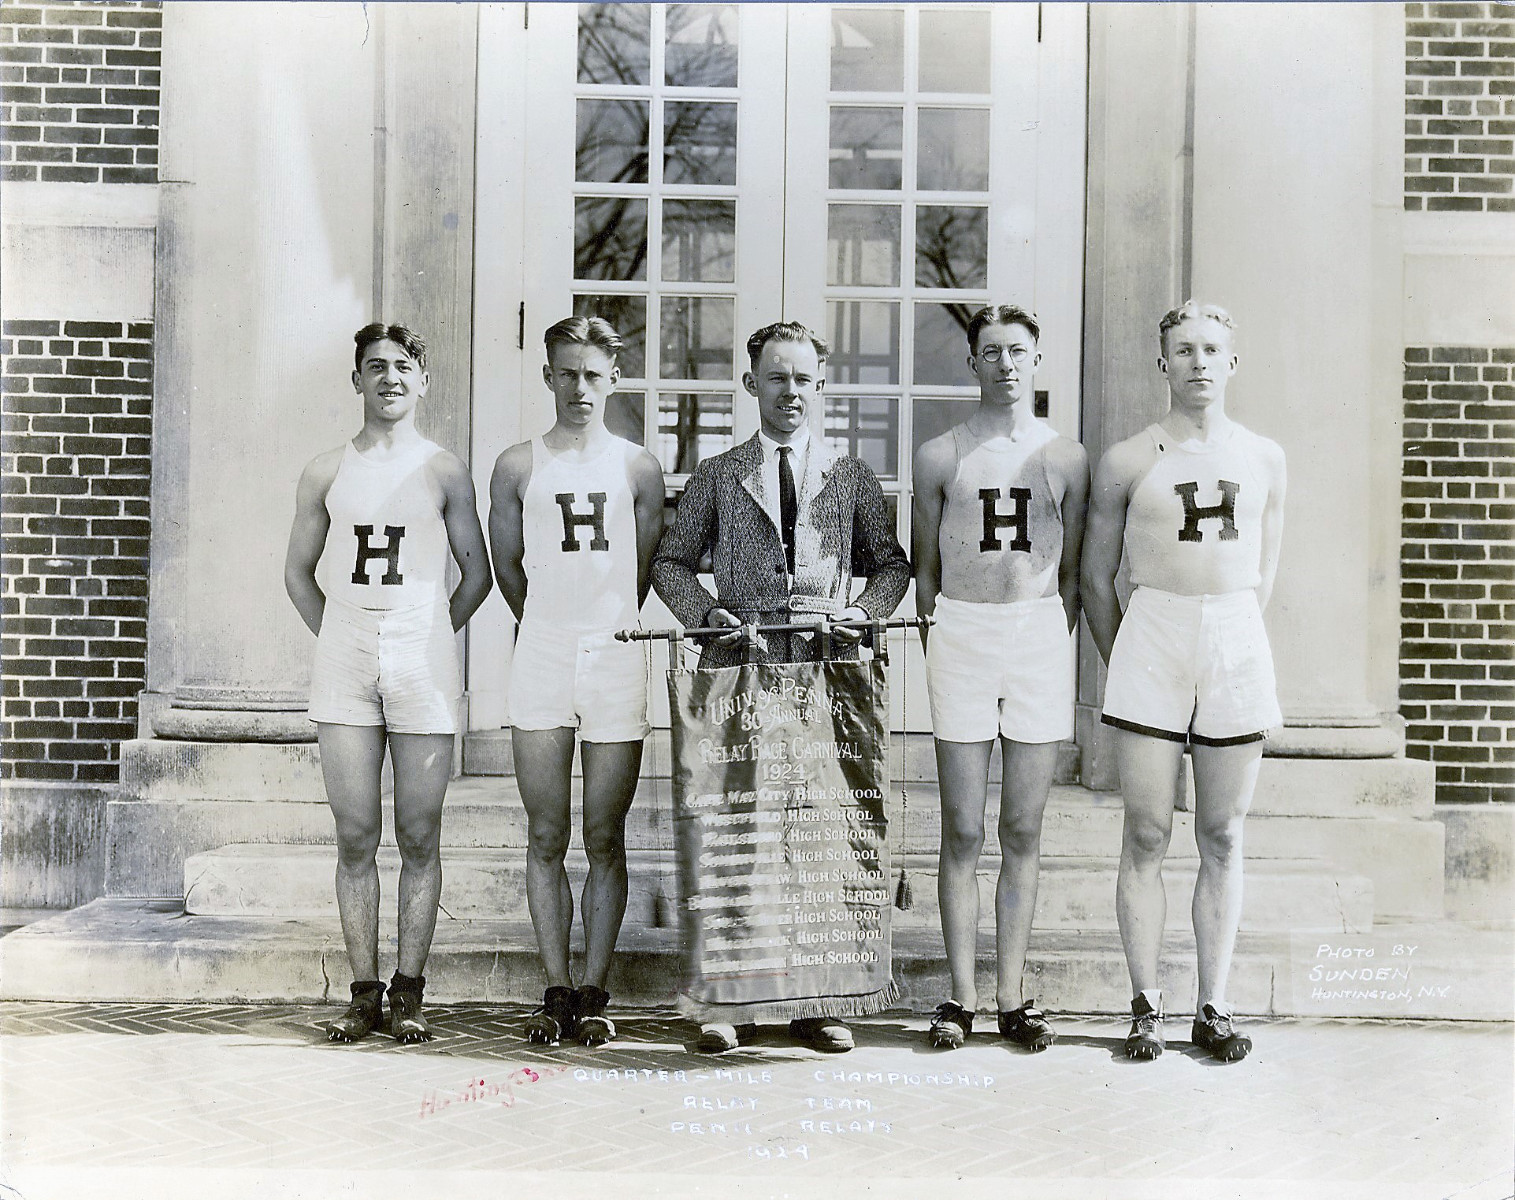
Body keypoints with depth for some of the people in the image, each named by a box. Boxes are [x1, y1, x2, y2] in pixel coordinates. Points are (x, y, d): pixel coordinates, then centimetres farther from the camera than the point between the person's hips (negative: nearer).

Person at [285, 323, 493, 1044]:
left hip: (422, 667, -1)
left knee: (419, 837, 1)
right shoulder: (326, 473, 10)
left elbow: (477, 572, 11)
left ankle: (408, 993, 10)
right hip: (344, 668, 1)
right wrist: (335, 642, 9)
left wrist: (433, 637, 6)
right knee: (355, 836, 2)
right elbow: (299, 572, 18)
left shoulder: (443, 471, 6)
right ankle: (364, 993, 10)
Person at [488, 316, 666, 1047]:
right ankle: (556, 992, 10)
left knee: (605, 841, 3)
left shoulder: (638, 468, 6)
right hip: (540, 663, 1)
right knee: (546, 838, 3)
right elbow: (506, 565, 16)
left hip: (616, 663, 0)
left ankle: (594, 994, 10)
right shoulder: (518, 467, 7)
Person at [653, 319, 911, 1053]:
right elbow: (671, 562, 14)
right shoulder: (716, 477, 13)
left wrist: (861, 609, -3)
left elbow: (891, 565, 17)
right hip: (739, 664, 0)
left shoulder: (852, 477, 14)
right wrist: (704, 611, -5)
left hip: (829, 667, 1)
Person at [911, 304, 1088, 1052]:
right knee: (962, 830, 1)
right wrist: (944, 640, 4)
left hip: (1039, 635, 1)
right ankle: (961, 997, 8)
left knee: (1024, 831, 4)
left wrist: (1052, 646, 4)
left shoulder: (1067, 458, 8)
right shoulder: (940, 456, 7)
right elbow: (925, 570, 11)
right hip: (961, 634, -1)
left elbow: (1071, 573, 11)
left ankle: (1014, 997, 11)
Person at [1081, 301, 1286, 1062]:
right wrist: (1118, 664, 7)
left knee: (1222, 838, 6)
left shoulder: (1264, 458, 11)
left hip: (1238, 646, 2)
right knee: (1147, 834, -1)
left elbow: (1262, 577, 17)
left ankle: (1214, 1007, 13)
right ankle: (1145, 1007, 7)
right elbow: (1095, 577, 8)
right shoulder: (1128, 461, 3)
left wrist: (1229, 639, 12)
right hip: (1151, 636, -2)